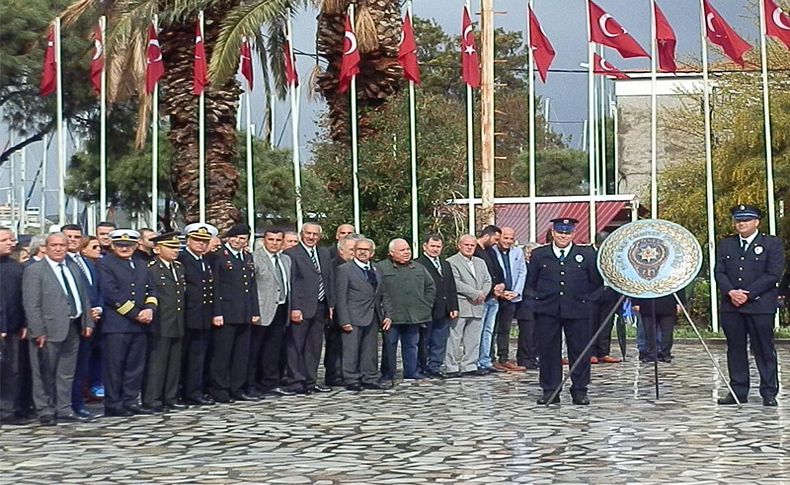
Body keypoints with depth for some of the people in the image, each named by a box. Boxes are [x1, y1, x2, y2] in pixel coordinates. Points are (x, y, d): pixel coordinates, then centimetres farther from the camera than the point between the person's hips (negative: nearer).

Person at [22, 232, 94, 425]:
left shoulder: (74, 267, 14)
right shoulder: (34, 271, -6)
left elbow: (83, 297, 16)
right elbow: (31, 305, -11)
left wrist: (88, 322, 9)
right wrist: (38, 331, -16)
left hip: (73, 328, 6)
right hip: (49, 329, -6)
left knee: (67, 373, 12)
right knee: (45, 374, 2)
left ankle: (64, 409, 20)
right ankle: (45, 412, 11)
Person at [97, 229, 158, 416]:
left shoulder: (141, 265, 19)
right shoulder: (105, 264, -3)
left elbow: (151, 290, 17)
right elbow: (112, 294, -12)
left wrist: (150, 308, -4)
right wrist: (135, 314, -13)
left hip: (140, 324, 6)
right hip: (116, 324, -6)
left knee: (136, 364, 8)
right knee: (114, 365, -2)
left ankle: (130, 401, 15)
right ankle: (113, 404, 4)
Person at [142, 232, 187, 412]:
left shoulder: (179, 267, 15)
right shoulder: (150, 269, -9)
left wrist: (182, 320, 15)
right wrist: (151, 312, -18)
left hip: (177, 324, 8)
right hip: (160, 325, -8)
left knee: (174, 363, 12)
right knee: (156, 362, -3)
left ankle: (170, 399, 20)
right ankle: (152, 400, 2)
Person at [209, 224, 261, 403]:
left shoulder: (248, 258, 16)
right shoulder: (219, 257, -5)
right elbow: (215, 287, -10)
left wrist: (255, 312, 13)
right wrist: (217, 313, -15)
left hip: (245, 316, 7)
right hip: (225, 314, -7)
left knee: (242, 354, 10)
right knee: (222, 353, -2)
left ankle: (237, 389, 19)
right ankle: (219, 391, 6)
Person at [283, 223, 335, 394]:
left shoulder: (324, 253, 14)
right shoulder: (291, 254, -7)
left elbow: (330, 279, 16)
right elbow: (290, 283, -11)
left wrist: (331, 304, 10)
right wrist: (294, 308, -16)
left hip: (321, 308, 7)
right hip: (301, 308, -7)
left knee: (314, 346, 11)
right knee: (295, 346, -2)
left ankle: (310, 382, 19)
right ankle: (294, 382, 2)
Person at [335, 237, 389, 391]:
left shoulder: (376, 271, 16)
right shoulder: (344, 269, -3)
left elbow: (379, 296, 20)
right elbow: (341, 298, -8)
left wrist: (385, 315, 9)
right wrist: (344, 321, -14)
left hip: (373, 318, 6)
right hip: (353, 318, -6)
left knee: (370, 351, 9)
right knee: (351, 351, -3)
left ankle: (370, 379, 17)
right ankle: (351, 381, 3)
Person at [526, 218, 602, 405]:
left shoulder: (587, 254, 5)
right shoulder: (539, 255, 7)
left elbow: (597, 282, 11)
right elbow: (530, 282, 15)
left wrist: (583, 297, 9)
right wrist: (538, 298, 9)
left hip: (577, 310, 0)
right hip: (547, 312, 0)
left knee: (580, 351, 3)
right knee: (548, 351, 3)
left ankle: (579, 390, 13)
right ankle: (549, 390, 11)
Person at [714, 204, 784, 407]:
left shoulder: (772, 244, 2)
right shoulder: (725, 244, 13)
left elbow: (773, 274, -7)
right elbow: (719, 272, 7)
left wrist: (748, 294, -13)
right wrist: (731, 292, -11)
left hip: (760, 305, -4)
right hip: (731, 306, 4)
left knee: (764, 349, 0)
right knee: (735, 349, 6)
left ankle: (769, 392, 7)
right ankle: (738, 391, 13)